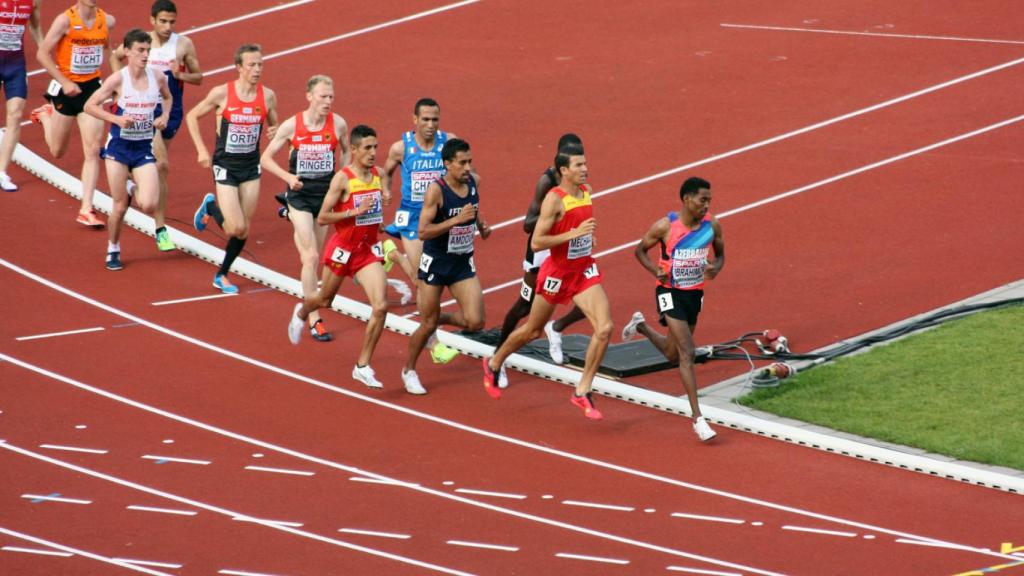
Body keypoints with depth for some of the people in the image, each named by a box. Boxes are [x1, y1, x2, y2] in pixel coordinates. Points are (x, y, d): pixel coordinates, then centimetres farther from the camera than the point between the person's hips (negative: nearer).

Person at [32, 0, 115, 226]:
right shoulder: (65, 20, -17)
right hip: (66, 88, -3)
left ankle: (86, 210, -4)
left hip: (92, 88, 3)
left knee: (93, 150, -6)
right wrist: (65, 82, -20)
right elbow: (42, 54, -15)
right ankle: (45, 115, 46)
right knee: (58, 152, 14)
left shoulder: (107, 21, -2)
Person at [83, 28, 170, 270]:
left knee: (149, 205, -11)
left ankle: (136, 193, 25)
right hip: (119, 146, -3)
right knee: (119, 206, 2)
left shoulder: (157, 78, -2)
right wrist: (116, 119, -23)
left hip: (144, 148, 3)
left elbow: (167, 98, 21)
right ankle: (113, 250, 25)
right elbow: (89, 106, -11)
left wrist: (165, 116, 1)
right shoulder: (118, 80, -13)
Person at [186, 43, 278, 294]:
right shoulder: (222, 93, -14)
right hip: (226, 166, -4)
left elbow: (274, 127, 12)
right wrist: (201, 150, -7)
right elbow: (192, 116, -1)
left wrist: (274, 132, -12)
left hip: (252, 167, 4)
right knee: (236, 227, -11)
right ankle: (210, 207, 21)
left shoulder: (268, 96, -4)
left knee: (243, 230, 6)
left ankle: (222, 275, 26)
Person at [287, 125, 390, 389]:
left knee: (380, 306, -14)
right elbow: (322, 217, -20)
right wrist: (354, 211, -28)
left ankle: (363, 366, -3)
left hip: (369, 250, 4)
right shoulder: (342, 178, -19)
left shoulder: (378, 174, 0)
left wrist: (385, 198, 2)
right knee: (325, 300, 20)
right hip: (342, 248, -4)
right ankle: (301, 313, 59)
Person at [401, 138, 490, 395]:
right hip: (435, 262, -5)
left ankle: (441, 320, 25)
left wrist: (481, 225, 3)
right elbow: (423, 231, -26)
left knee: (475, 322, -7)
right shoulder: (436, 190, -22)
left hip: (463, 263, 5)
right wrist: (456, 220, -33)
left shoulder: (474, 182, -3)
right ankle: (409, 370, 28)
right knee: (428, 324, 5)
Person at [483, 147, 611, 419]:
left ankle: (582, 391, -3)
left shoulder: (587, 191, 2)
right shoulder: (554, 199, -21)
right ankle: (493, 364, 42)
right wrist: (573, 234, -30)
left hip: (585, 271, 5)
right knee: (532, 330, 14)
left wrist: (588, 237, 9)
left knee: (605, 328, -13)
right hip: (557, 273, -5)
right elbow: (536, 242, -25)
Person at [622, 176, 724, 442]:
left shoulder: (712, 225, -7)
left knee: (674, 355, 21)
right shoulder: (665, 226, -18)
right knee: (687, 353, -17)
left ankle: (641, 326, 52)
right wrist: (656, 271, -21)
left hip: (695, 293, 6)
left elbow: (720, 254, 10)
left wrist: (715, 269, -14)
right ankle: (697, 418, -16)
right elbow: (640, 250, -3)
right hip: (671, 293, -5)